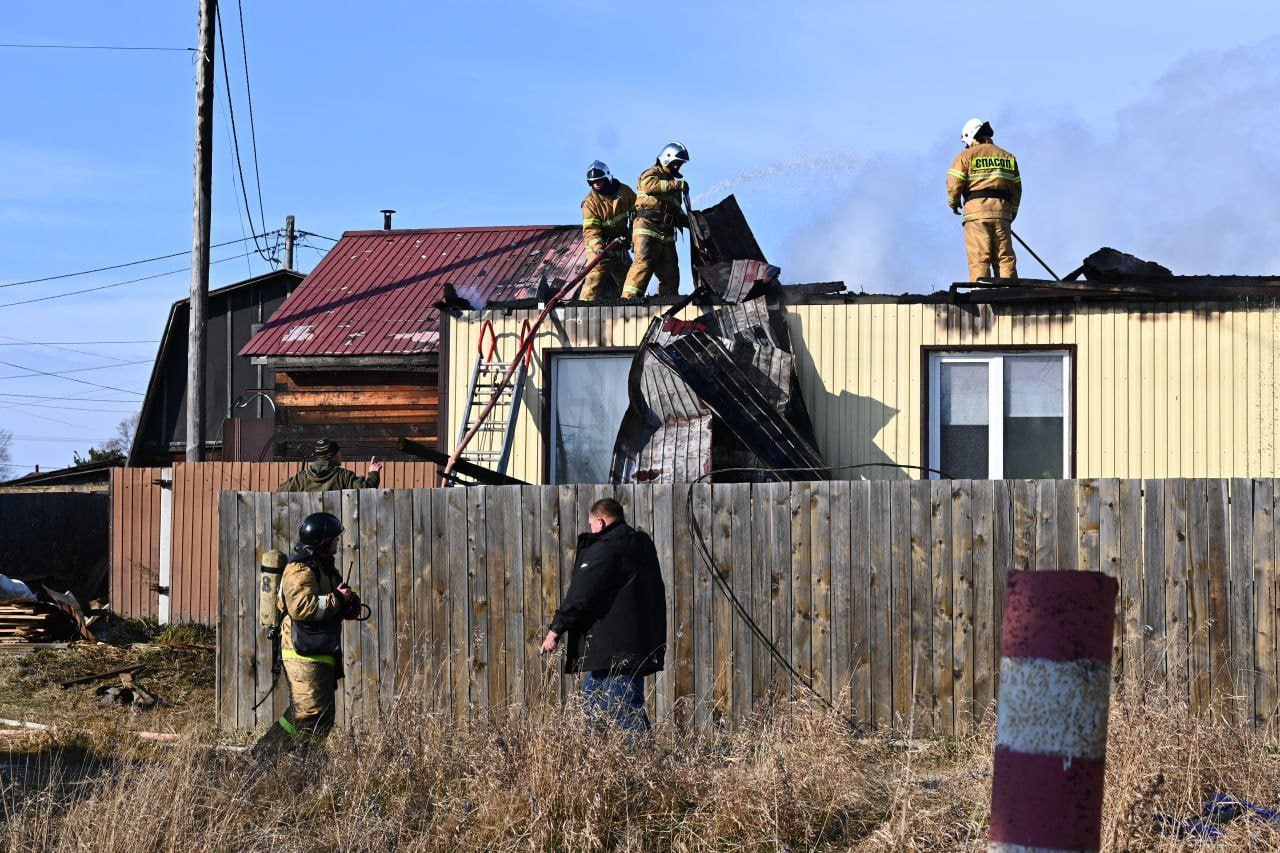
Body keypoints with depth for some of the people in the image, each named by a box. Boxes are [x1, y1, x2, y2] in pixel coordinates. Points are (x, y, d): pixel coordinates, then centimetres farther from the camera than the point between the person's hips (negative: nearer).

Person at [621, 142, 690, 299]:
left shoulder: (672, 183, 31)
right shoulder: (652, 173, 6)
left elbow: (677, 211, 31)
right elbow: (649, 185, -19)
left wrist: (687, 221, 11)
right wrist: (675, 184, -20)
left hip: (666, 233, 9)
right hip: (647, 228, -9)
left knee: (670, 270, 4)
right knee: (644, 262, -22)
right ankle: (629, 298, -30)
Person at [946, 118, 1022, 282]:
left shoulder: (966, 155, 3)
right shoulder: (1008, 157, 18)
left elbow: (954, 183, -4)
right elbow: (1016, 188, 16)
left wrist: (953, 204, 13)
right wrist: (1012, 212, 25)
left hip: (976, 209, -4)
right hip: (1002, 211, 4)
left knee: (979, 259, -6)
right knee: (1005, 258, 4)